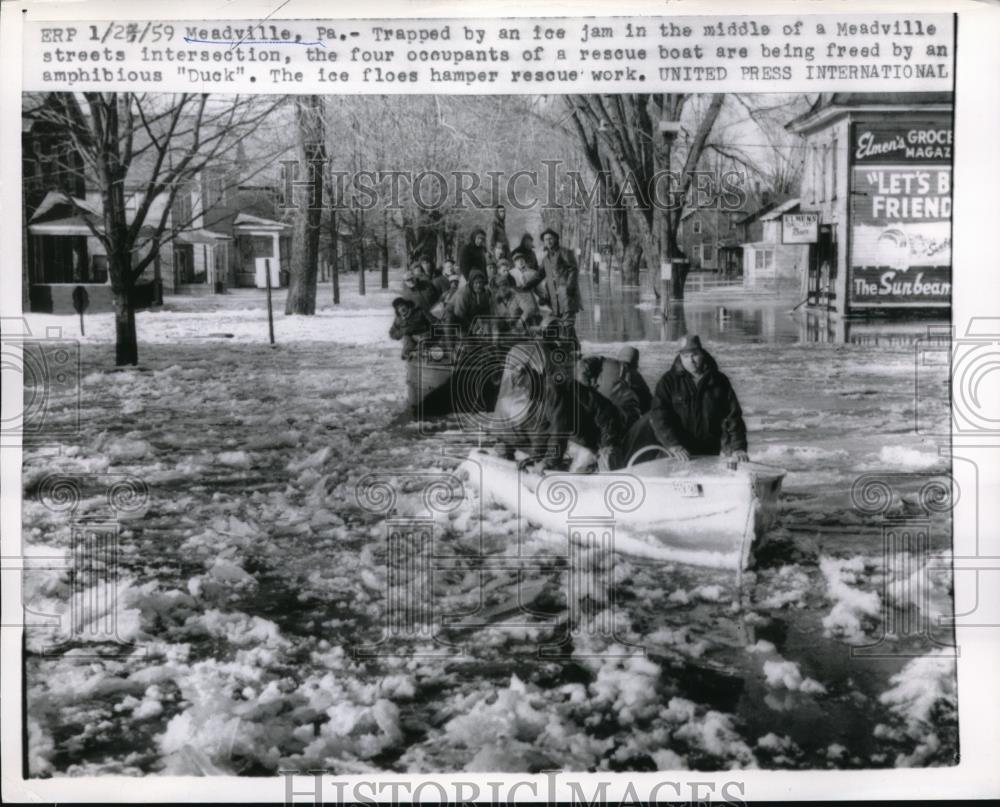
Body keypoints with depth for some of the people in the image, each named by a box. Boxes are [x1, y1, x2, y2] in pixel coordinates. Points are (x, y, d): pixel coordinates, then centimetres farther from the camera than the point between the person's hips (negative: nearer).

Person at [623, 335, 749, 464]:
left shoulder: (719, 381, 3)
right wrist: (672, 444, -25)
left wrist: (737, 448, -11)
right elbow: (659, 416, -11)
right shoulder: (669, 381, -1)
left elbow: (732, 417, 2)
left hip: (710, 454, 1)